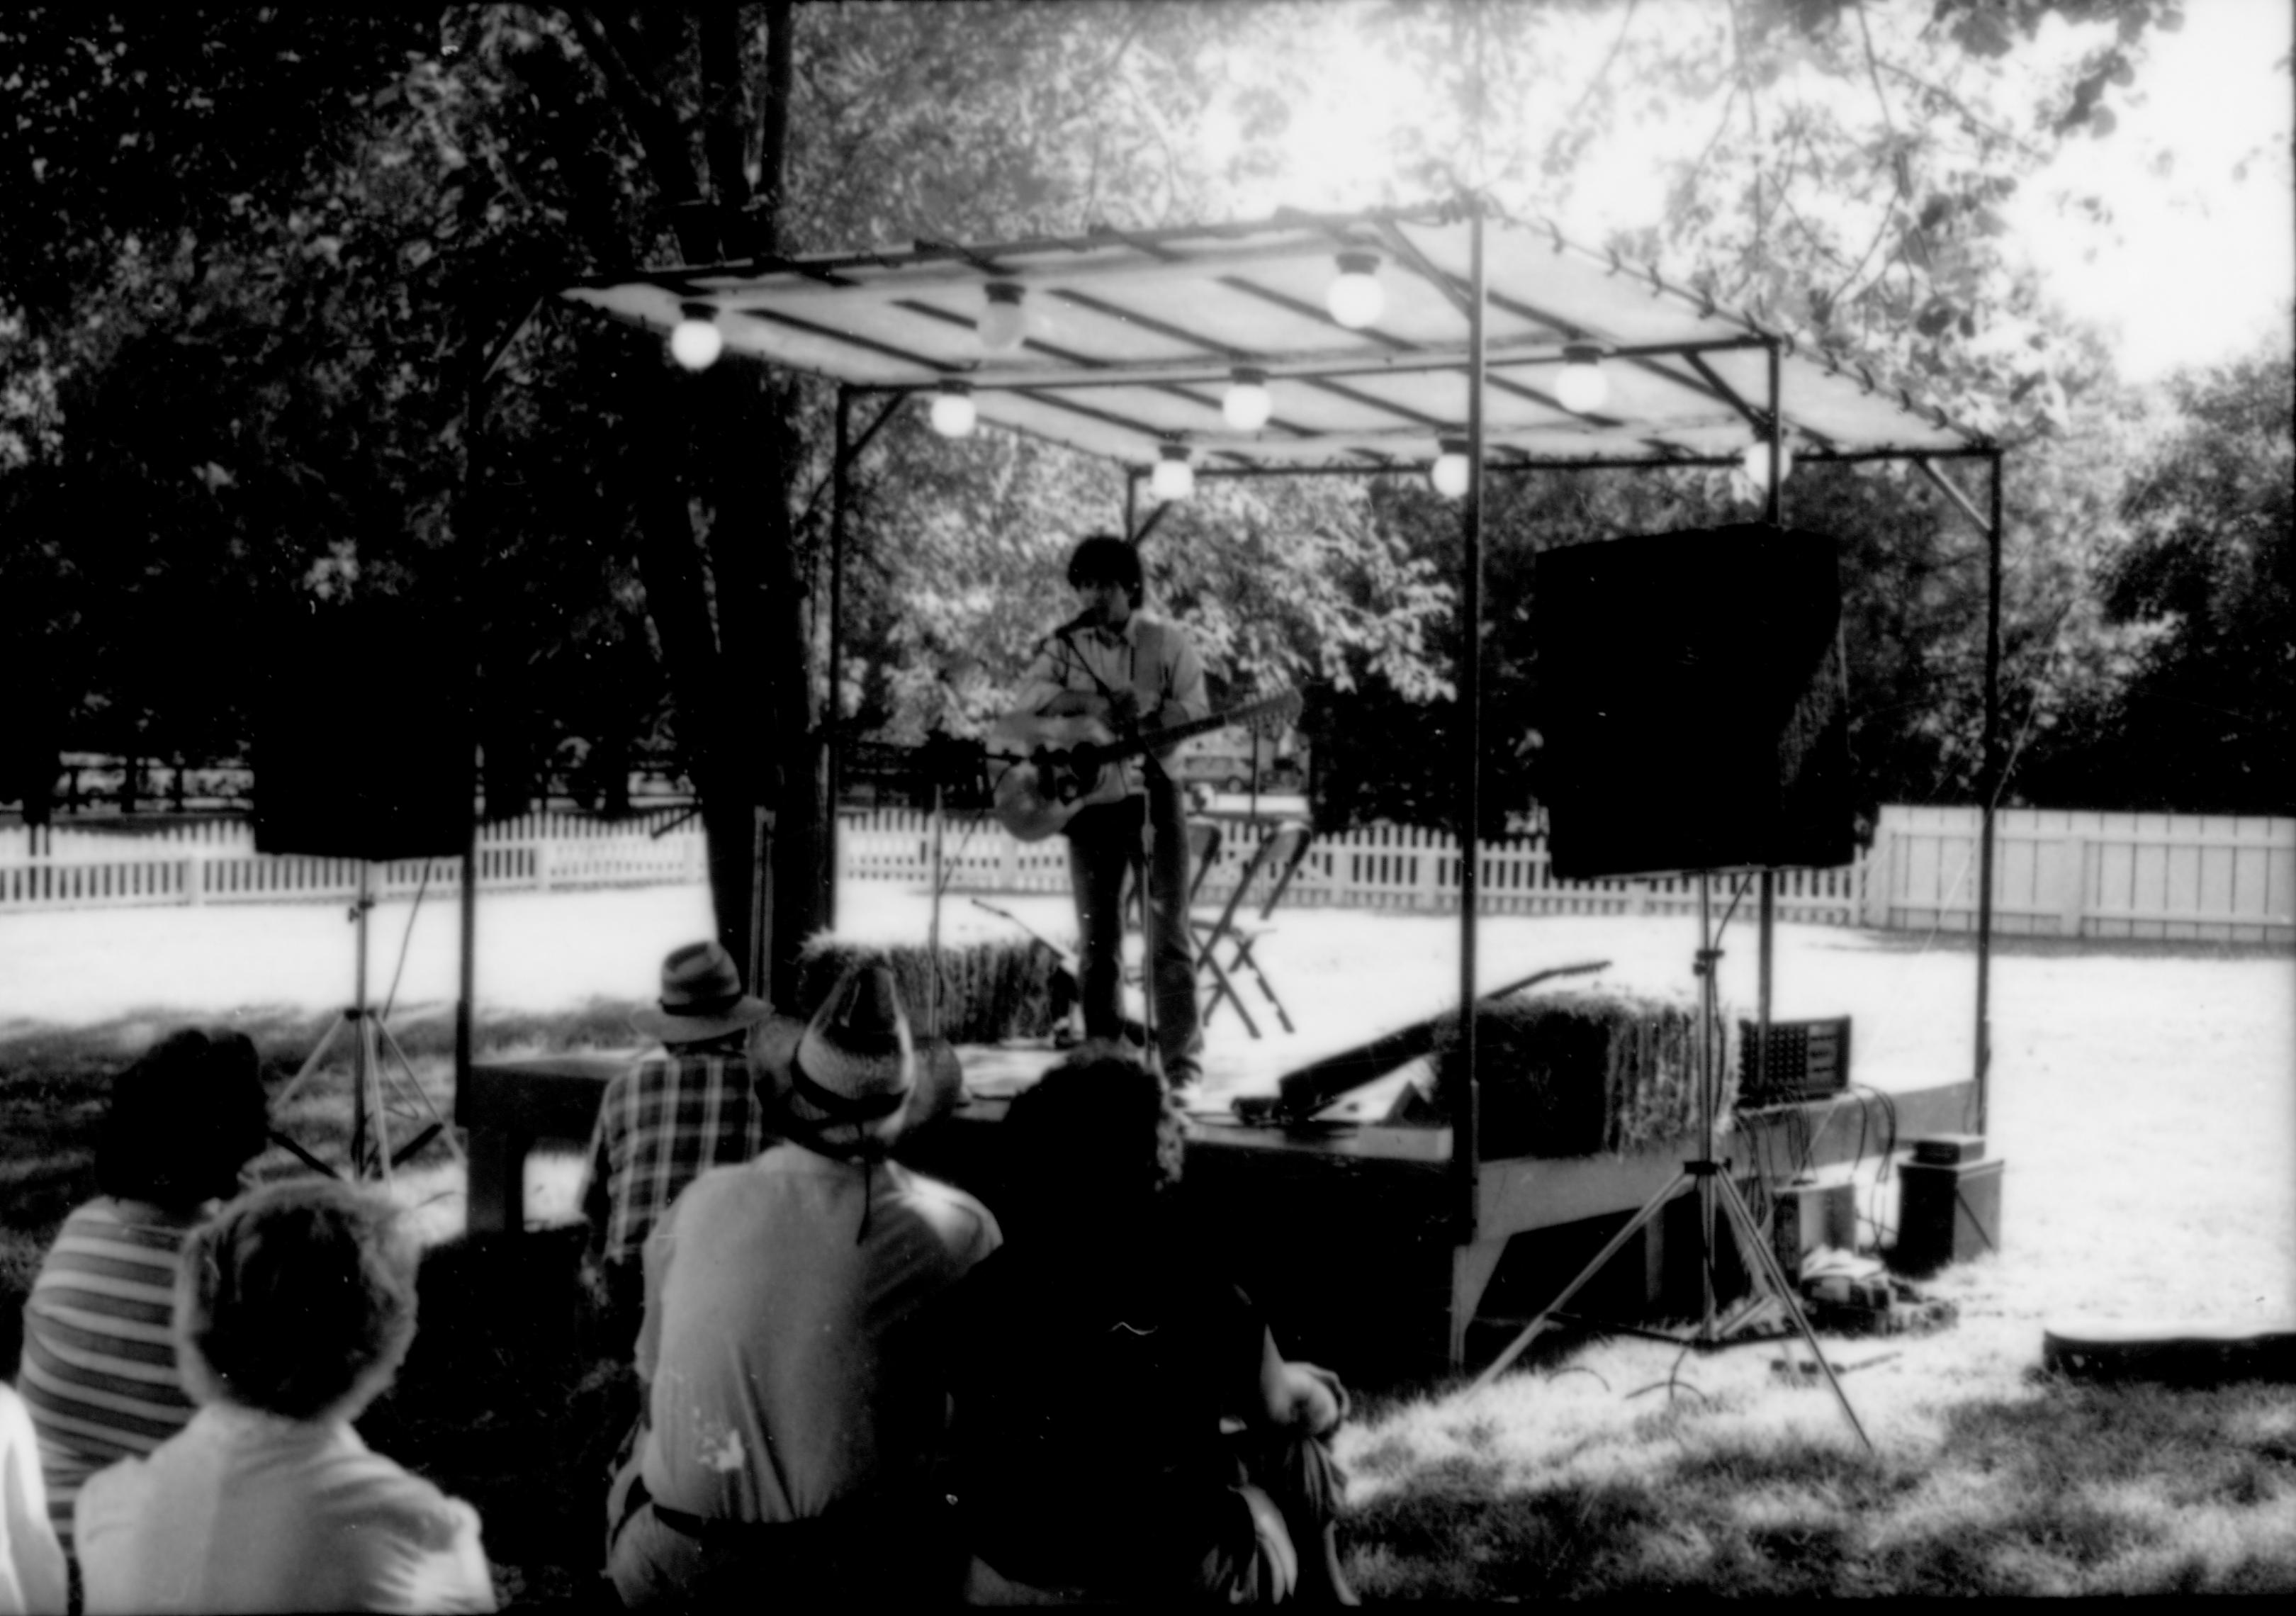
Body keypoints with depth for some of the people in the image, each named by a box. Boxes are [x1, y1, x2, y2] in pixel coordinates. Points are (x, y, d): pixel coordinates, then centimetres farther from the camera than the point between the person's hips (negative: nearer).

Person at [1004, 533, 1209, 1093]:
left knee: (1169, 933, -3)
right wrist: (1085, 701, -24)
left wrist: (1149, 709, -21)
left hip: (1155, 791, -2)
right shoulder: (1063, 646, 5)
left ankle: (1182, 1062, -1)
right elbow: (1024, 701, -10)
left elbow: (1199, 712, -3)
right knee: (1098, 937, 6)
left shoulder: (1166, 642, 2)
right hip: (1088, 795, 2)